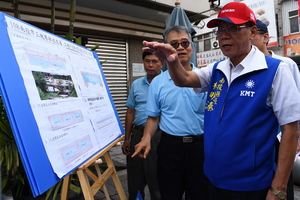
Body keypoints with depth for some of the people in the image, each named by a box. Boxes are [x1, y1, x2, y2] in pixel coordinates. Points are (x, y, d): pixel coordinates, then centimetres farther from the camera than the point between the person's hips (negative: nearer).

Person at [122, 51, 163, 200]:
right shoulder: (136, 84, 10)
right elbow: (130, 112, 12)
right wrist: (127, 139, 10)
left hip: (159, 136, -4)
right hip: (137, 134, 5)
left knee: (157, 179, 8)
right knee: (135, 179, 18)